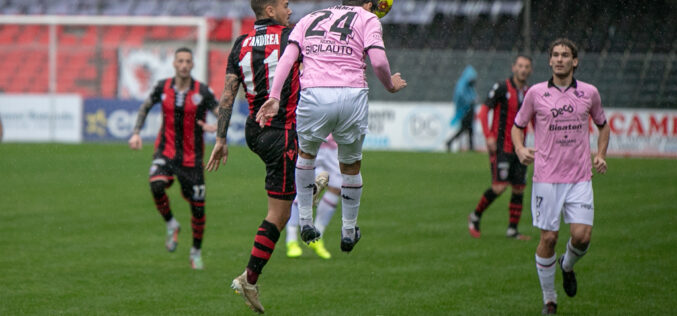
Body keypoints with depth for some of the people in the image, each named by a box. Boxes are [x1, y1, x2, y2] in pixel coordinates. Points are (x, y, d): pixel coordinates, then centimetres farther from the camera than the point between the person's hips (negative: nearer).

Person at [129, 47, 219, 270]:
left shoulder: (202, 91, -9)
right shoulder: (163, 87, -2)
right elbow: (145, 107, 13)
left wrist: (216, 127, -33)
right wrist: (136, 133, 1)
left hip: (191, 158, -1)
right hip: (166, 152, 1)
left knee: (198, 207, 2)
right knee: (156, 186, -29)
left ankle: (196, 252, 25)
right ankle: (171, 225, -2)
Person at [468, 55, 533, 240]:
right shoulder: (501, 88, -7)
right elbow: (483, 111, -8)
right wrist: (489, 136, -18)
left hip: (519, 148, 6)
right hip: (501, 147, -6)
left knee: (519, 188, 3)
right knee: (500, 186, -15)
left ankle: (512, 230, 11)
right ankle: (475, 216, 5)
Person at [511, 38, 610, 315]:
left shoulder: (589, 93, 5)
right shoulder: (536, 93, 0)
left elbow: (603, 125, 22)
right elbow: (518, 126, 12)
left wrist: (600, 155, 6)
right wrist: (520, 149, -8)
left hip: (580, 178, 1)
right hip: (546, 178, -1)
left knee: (582, 235, -10)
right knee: (548, 238, -2)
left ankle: (567, 266, 25)